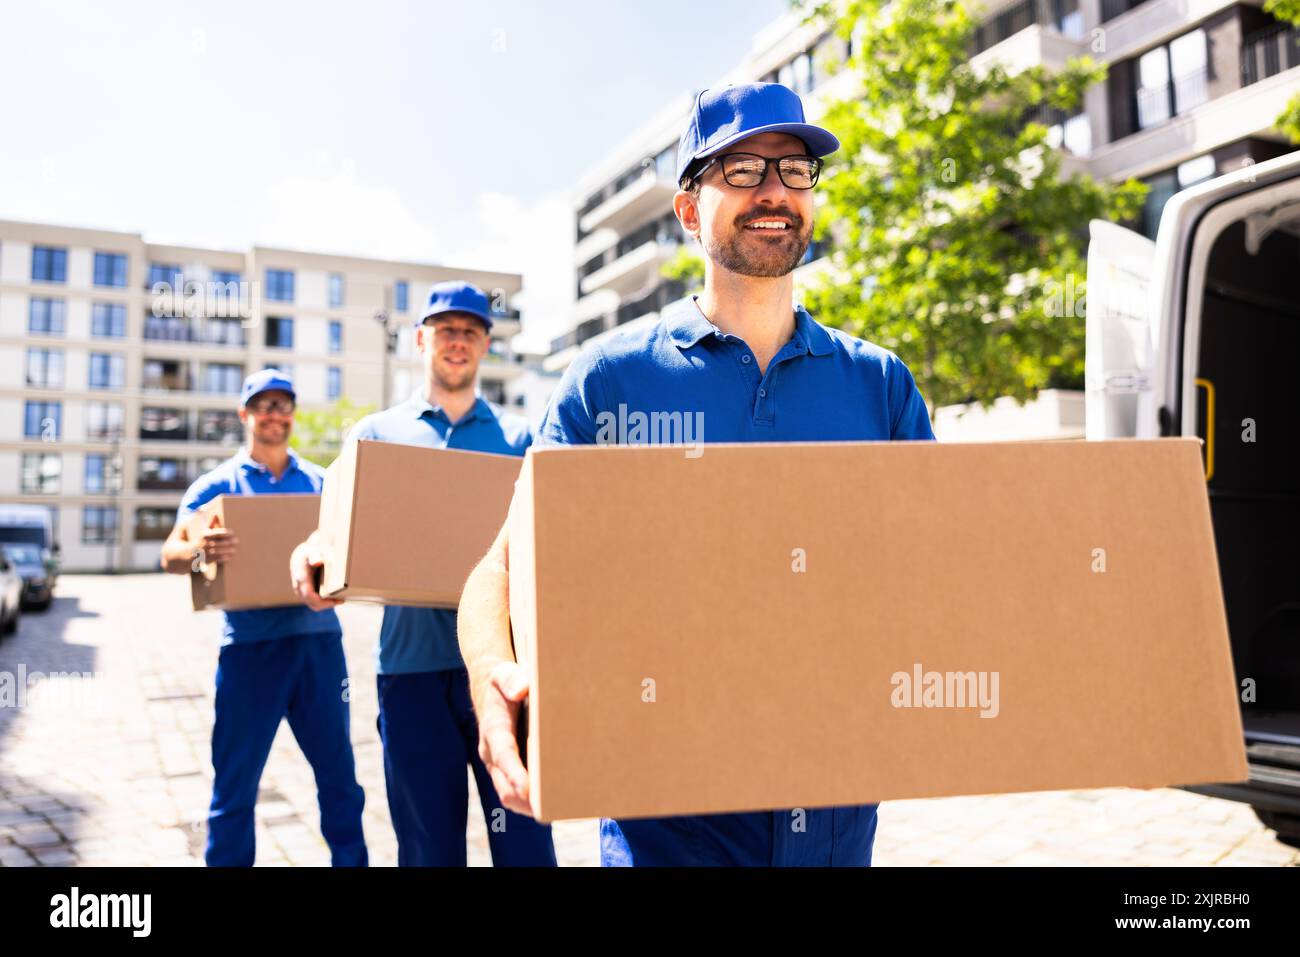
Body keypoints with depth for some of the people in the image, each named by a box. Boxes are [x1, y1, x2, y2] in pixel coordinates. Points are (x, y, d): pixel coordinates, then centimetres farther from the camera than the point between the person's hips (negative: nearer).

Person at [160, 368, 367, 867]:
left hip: (318, 638, 3)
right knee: (235, 782, 5)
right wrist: (198, 551, -30)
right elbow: (170, 554, -7)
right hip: (250, 644, -2)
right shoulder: (218, 483, 3)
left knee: (338, 772, 10)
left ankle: (351, 859, 25)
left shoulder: (320, 481, 11)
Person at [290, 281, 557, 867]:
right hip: (414, 665, 1)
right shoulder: (375, 433, 13)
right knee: (427, 850, 10)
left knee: (525, 845, -1)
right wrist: (308, 554, -18)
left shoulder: (518, 438, 12)